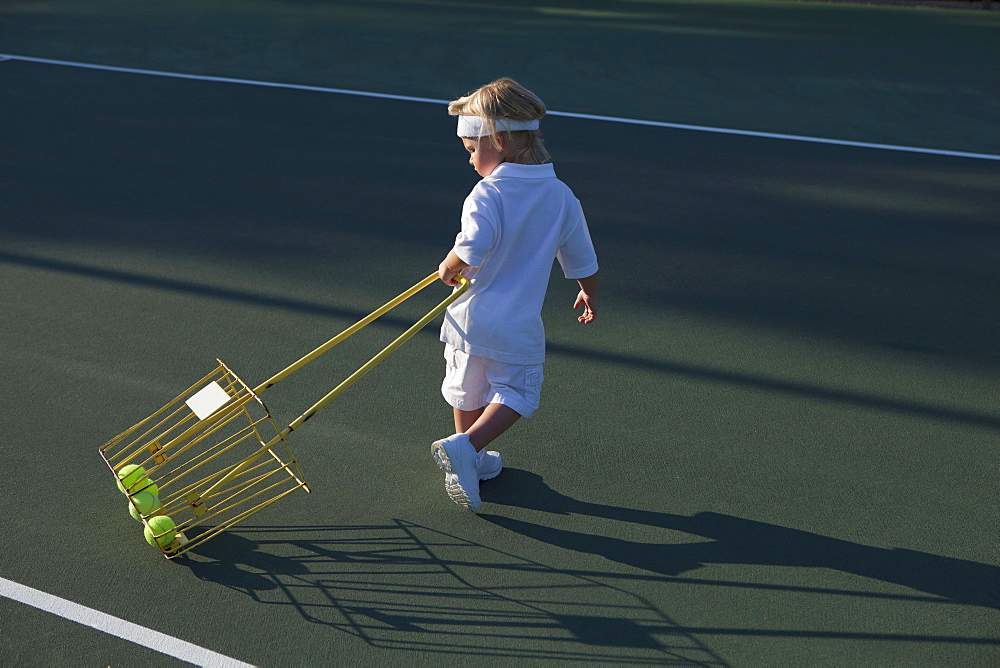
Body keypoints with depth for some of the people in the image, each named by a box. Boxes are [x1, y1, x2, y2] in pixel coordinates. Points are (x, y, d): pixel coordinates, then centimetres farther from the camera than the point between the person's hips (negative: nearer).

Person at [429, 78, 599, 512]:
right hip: (520, 327, 1)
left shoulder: (488, 194, -16)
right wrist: (589, 294, 28)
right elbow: (582, 260, 10)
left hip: (471, 319, -1)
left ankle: (471, 460, 35)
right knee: (516, 394, 15)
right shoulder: (562, 197, -1)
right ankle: (466, 446, -6)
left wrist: (449, 269, -13)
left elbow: (472, 246, -33)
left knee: (467, 392, 20)